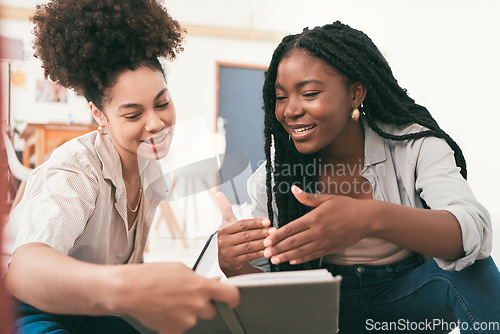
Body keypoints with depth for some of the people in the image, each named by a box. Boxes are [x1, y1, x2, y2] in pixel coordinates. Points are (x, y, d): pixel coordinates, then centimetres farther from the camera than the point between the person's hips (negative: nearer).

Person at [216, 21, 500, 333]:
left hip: (408, 294, -1)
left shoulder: (413, 145, -14)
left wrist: (374, 218, -51)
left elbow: (475, 231, -31)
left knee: (468, 265, -29)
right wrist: (234, 266, -34)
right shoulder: (271, 178, -9)